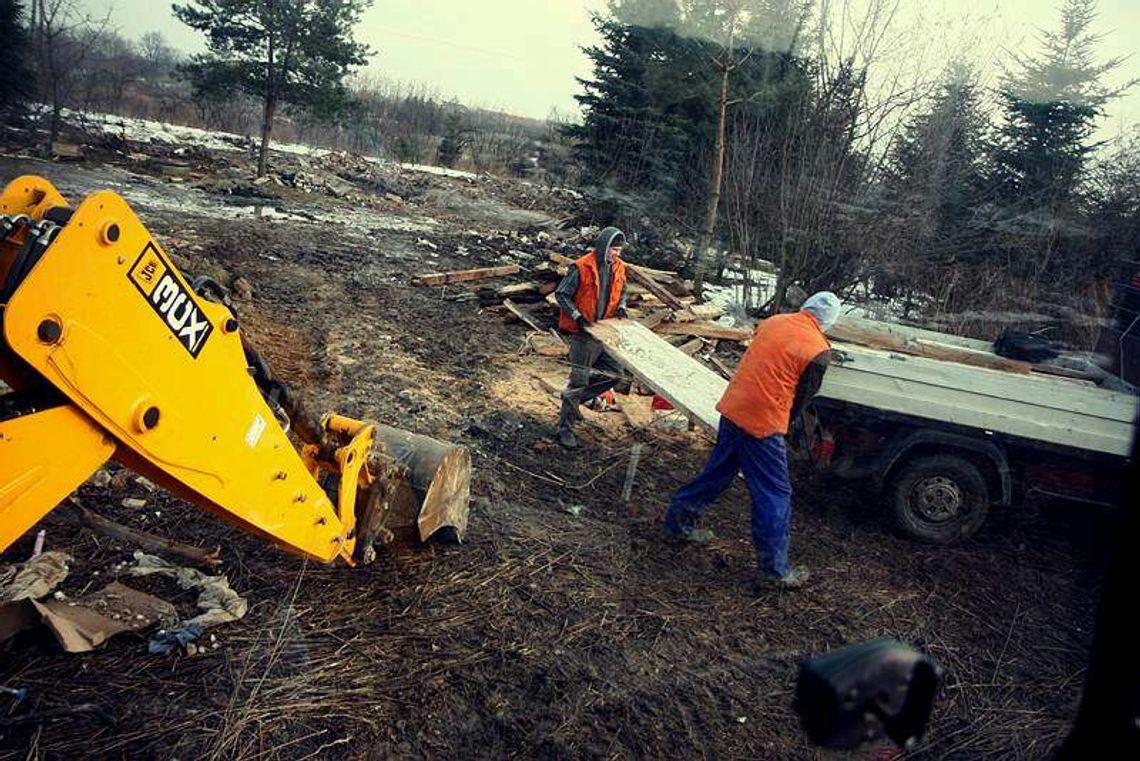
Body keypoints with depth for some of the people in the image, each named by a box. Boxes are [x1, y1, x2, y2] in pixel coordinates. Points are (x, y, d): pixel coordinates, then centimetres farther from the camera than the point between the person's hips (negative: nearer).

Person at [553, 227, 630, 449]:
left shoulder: (618, 267, 4)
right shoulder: (581, 268, -16)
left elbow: (622, 292, 21)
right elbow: (561, 294, -12)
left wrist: (621, 307, 2)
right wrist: (577, 316, -20)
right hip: (582, 333, -7)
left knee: (615, 374, 7)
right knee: (579, 379, -4)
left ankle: (573, 398, 22)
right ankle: (565, 427, 8)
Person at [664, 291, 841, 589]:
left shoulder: (772, 322, 6)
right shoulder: (818, 352, -10)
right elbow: (802, 398, 0)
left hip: (731, 408, 7)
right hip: (763, 425, -6)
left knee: (718, 472, 24)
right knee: (775, 496, 5)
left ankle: (679, 520, 37)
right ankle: (774, 570, 13)